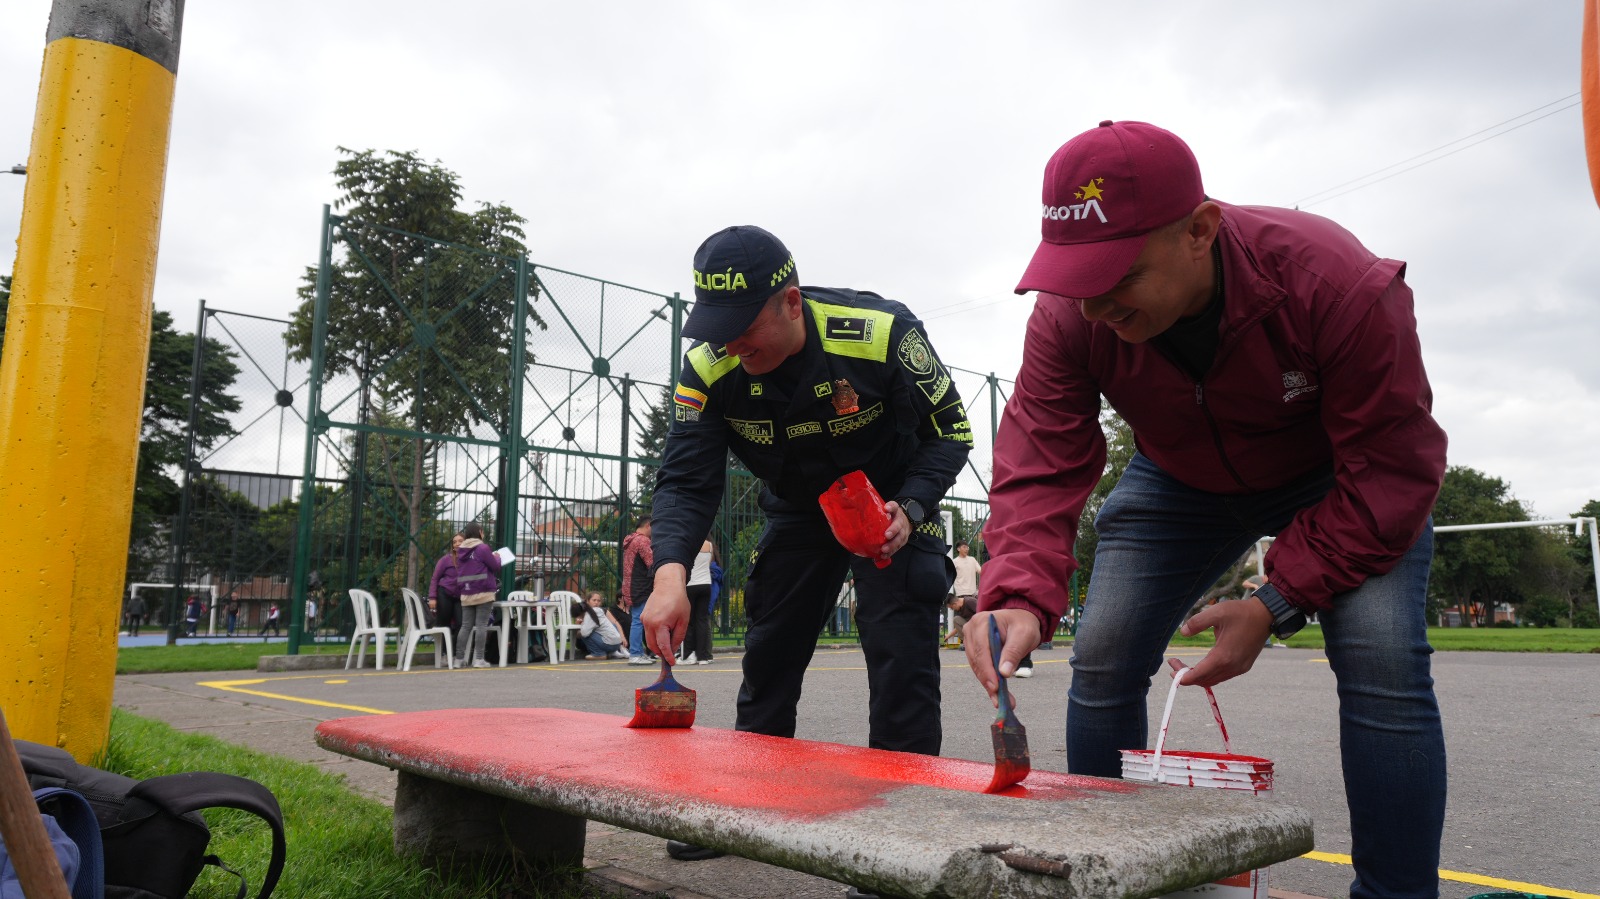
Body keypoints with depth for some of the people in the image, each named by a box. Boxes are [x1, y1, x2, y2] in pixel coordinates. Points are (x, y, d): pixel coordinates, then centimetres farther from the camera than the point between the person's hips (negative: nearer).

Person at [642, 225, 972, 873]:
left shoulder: (882, 334, -30)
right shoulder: (709, 369, -22)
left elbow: (950, 432, -17)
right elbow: (686, 480, -23)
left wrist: (908, 510, -32)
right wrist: (671, 573, -41)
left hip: (894, 506, -3)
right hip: (797, 512, 4)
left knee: (901, 650, -15)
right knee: (768, 653, 7)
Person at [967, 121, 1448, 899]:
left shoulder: (1339, 284, -35)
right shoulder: (1067, 319, -28)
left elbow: (1393, 465, -27)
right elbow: (1040, 467, -30)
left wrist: (1278, 603, -31)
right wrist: (1019, 597, -48)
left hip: (1339, 479, -2)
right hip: (1180, 483, 3)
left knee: (1381, 658, -23)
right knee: (1101, 662, -7)